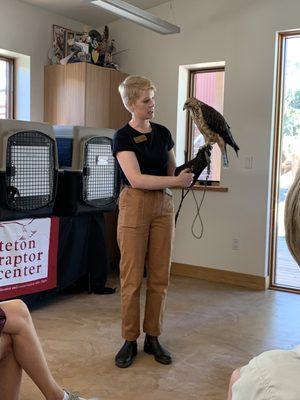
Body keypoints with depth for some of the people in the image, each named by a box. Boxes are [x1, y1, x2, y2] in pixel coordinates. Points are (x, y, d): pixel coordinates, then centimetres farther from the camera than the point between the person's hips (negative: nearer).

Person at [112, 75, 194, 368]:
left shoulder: (163, 133, 11)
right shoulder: (123, 137, -7)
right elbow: (136, 179, -18)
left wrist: (186, 172, -3)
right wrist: (176, 181, -22)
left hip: (163, 206, 5)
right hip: (134, 205, -5)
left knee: (160, 276, 7)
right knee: (132, 276, -1)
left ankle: (153, 338, 20)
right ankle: (130, 341, 14)